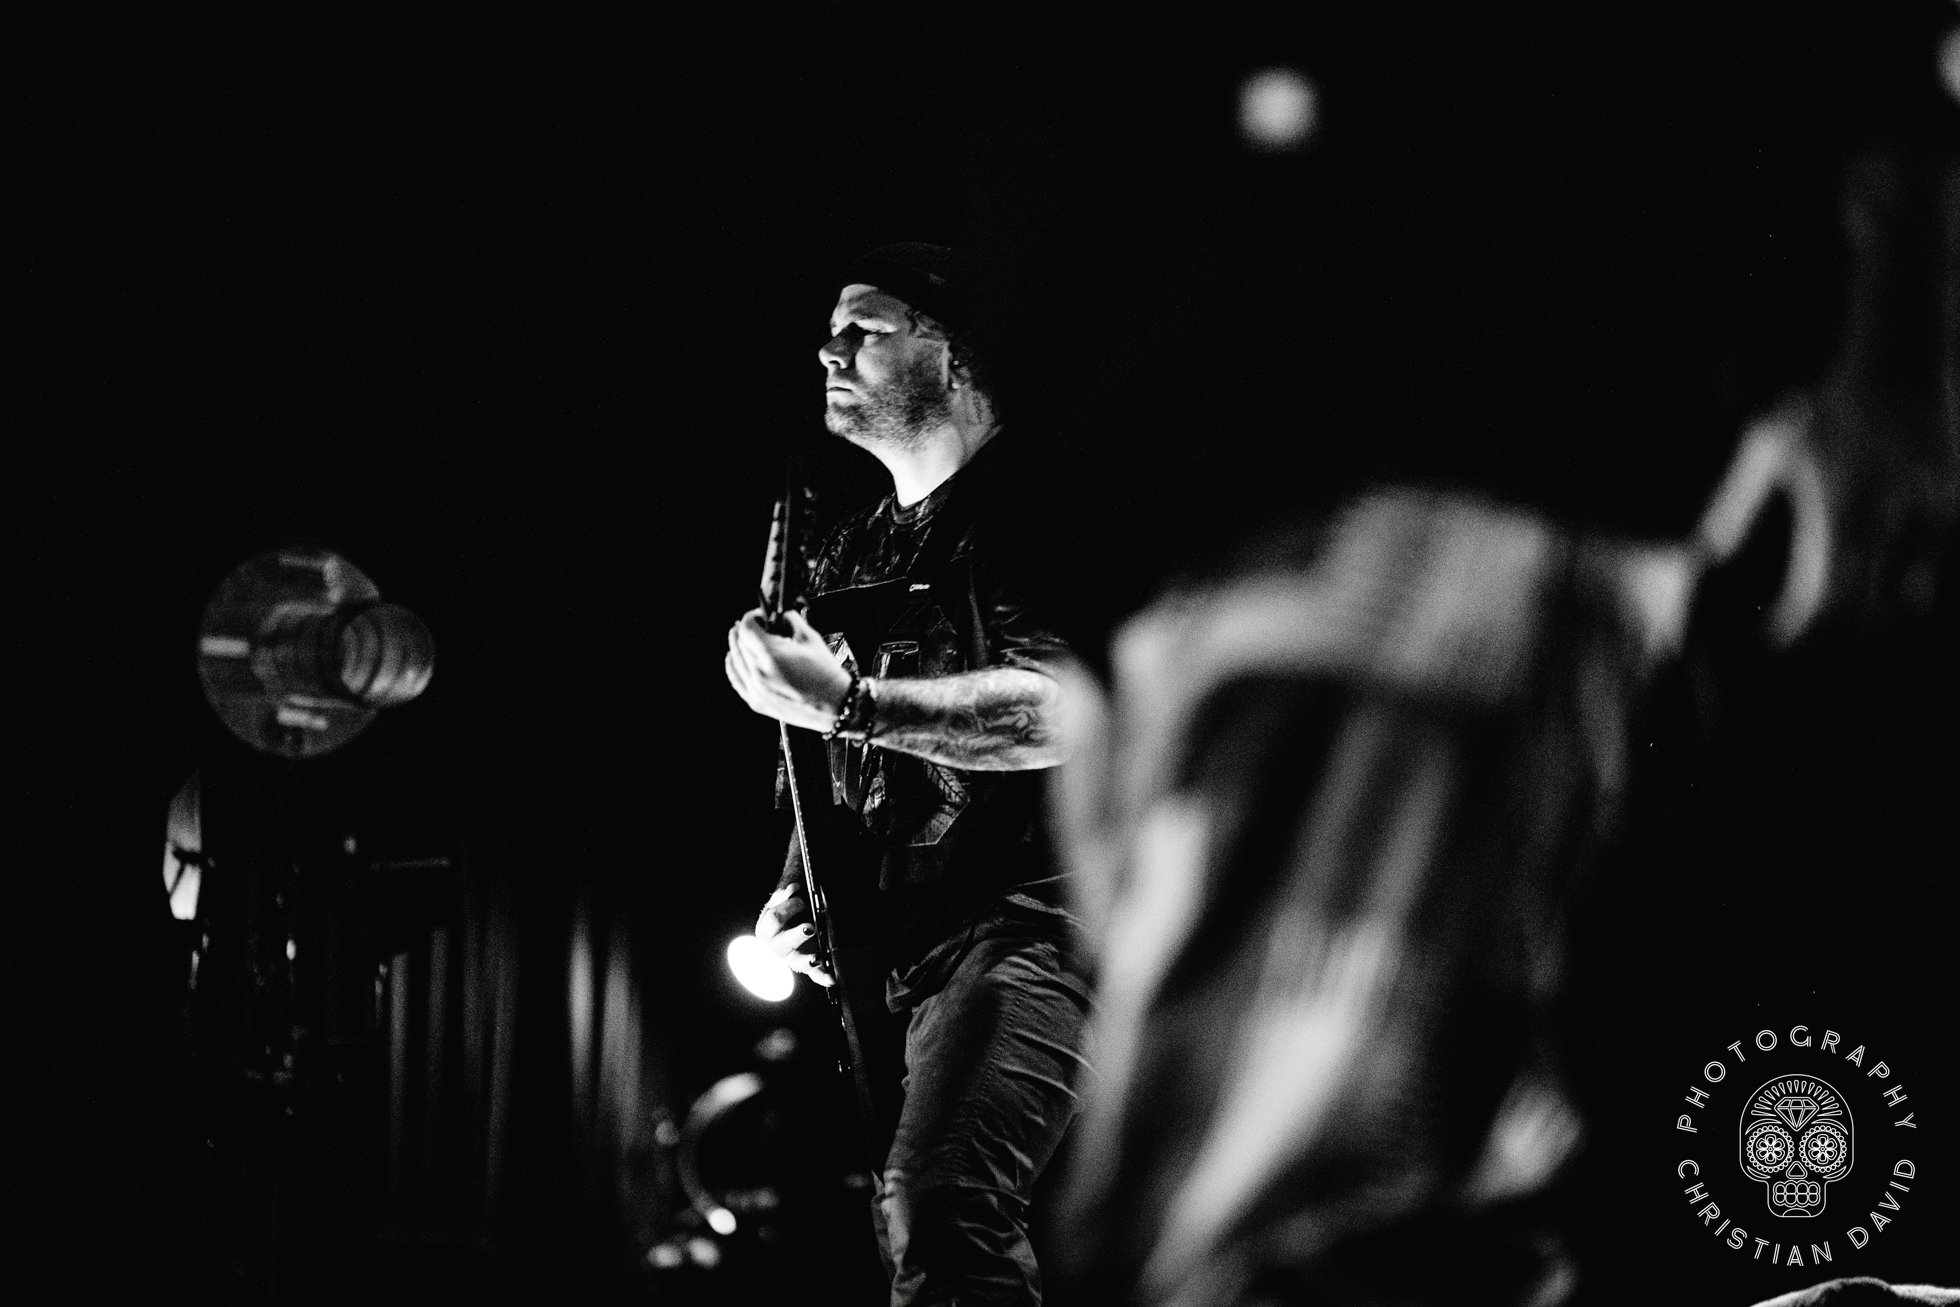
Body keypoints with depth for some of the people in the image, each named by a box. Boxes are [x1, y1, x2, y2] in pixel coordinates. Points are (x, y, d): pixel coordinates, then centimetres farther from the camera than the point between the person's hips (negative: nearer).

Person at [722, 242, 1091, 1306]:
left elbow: (1069, 707, -21)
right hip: (918, 953, 9)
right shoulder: (854, 554, 20)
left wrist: (847, 700, -23)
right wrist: (797, 896, 9)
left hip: (1033, 916, -9)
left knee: (933, 1210, -27)